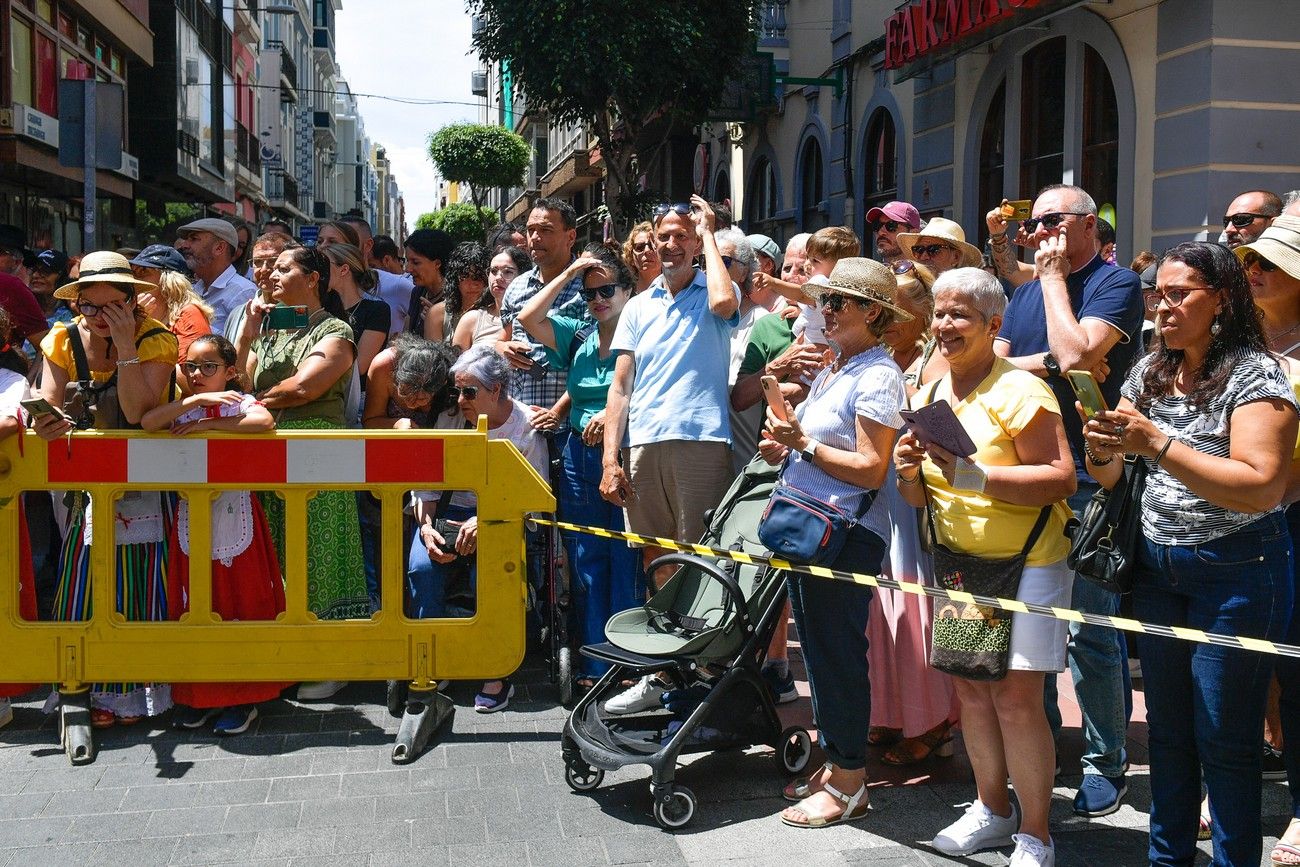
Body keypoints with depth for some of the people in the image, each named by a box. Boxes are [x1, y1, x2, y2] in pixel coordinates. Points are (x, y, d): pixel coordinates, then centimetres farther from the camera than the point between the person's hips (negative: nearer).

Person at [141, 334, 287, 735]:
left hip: (234, 519, -4)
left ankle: (242, 698, 11)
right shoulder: (181, 408, 9)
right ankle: (197, 696, 18)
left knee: (240, 599, 1)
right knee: (194, 607, 7)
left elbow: (264, 421, -26)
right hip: (192, 520, 4)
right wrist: (196, 401, -18)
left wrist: (207, 423, -20)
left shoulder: (240, 402, -2)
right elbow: (147, 422, -11)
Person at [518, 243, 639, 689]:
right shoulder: (577, 335, 12)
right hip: (580, 456, 5)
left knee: (625, 562, -2)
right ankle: (594, 666, 15)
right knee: (587, 565, 7)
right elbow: (528, 318, 1)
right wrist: (568, 274, 1)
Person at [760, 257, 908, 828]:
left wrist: (804, 444, -18)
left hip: (847, 534, -9)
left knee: (838, 648, -2)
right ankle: (833, 762, 28)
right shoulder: (831, 368, 15)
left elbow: (871, 469, -20)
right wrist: (784, 448, 6)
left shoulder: (877, 376, -13)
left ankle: (849, 785, 10)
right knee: (817, 646, 15)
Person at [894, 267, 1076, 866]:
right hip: (957, 563, 7)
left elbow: (1062, 478, -20)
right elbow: (917, 499, 14)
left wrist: (979, 476, -28)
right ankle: (993, 809, 30)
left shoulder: (1018, 390, -13)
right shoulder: (927, 397, 9)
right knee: (969, 687, 11)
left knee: (1015, 697, -7)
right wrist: (909, 471, -8)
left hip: (1026, 564, -6)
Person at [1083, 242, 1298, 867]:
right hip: (1155, 566, 6)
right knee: (1166, 727, 14)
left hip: (1236, 572, -6)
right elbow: (1108, 478, 11)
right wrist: (1102, 449, -12)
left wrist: (1157, 444, -28)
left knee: (1224, 737, 1)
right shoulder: (1149, 373, 8)